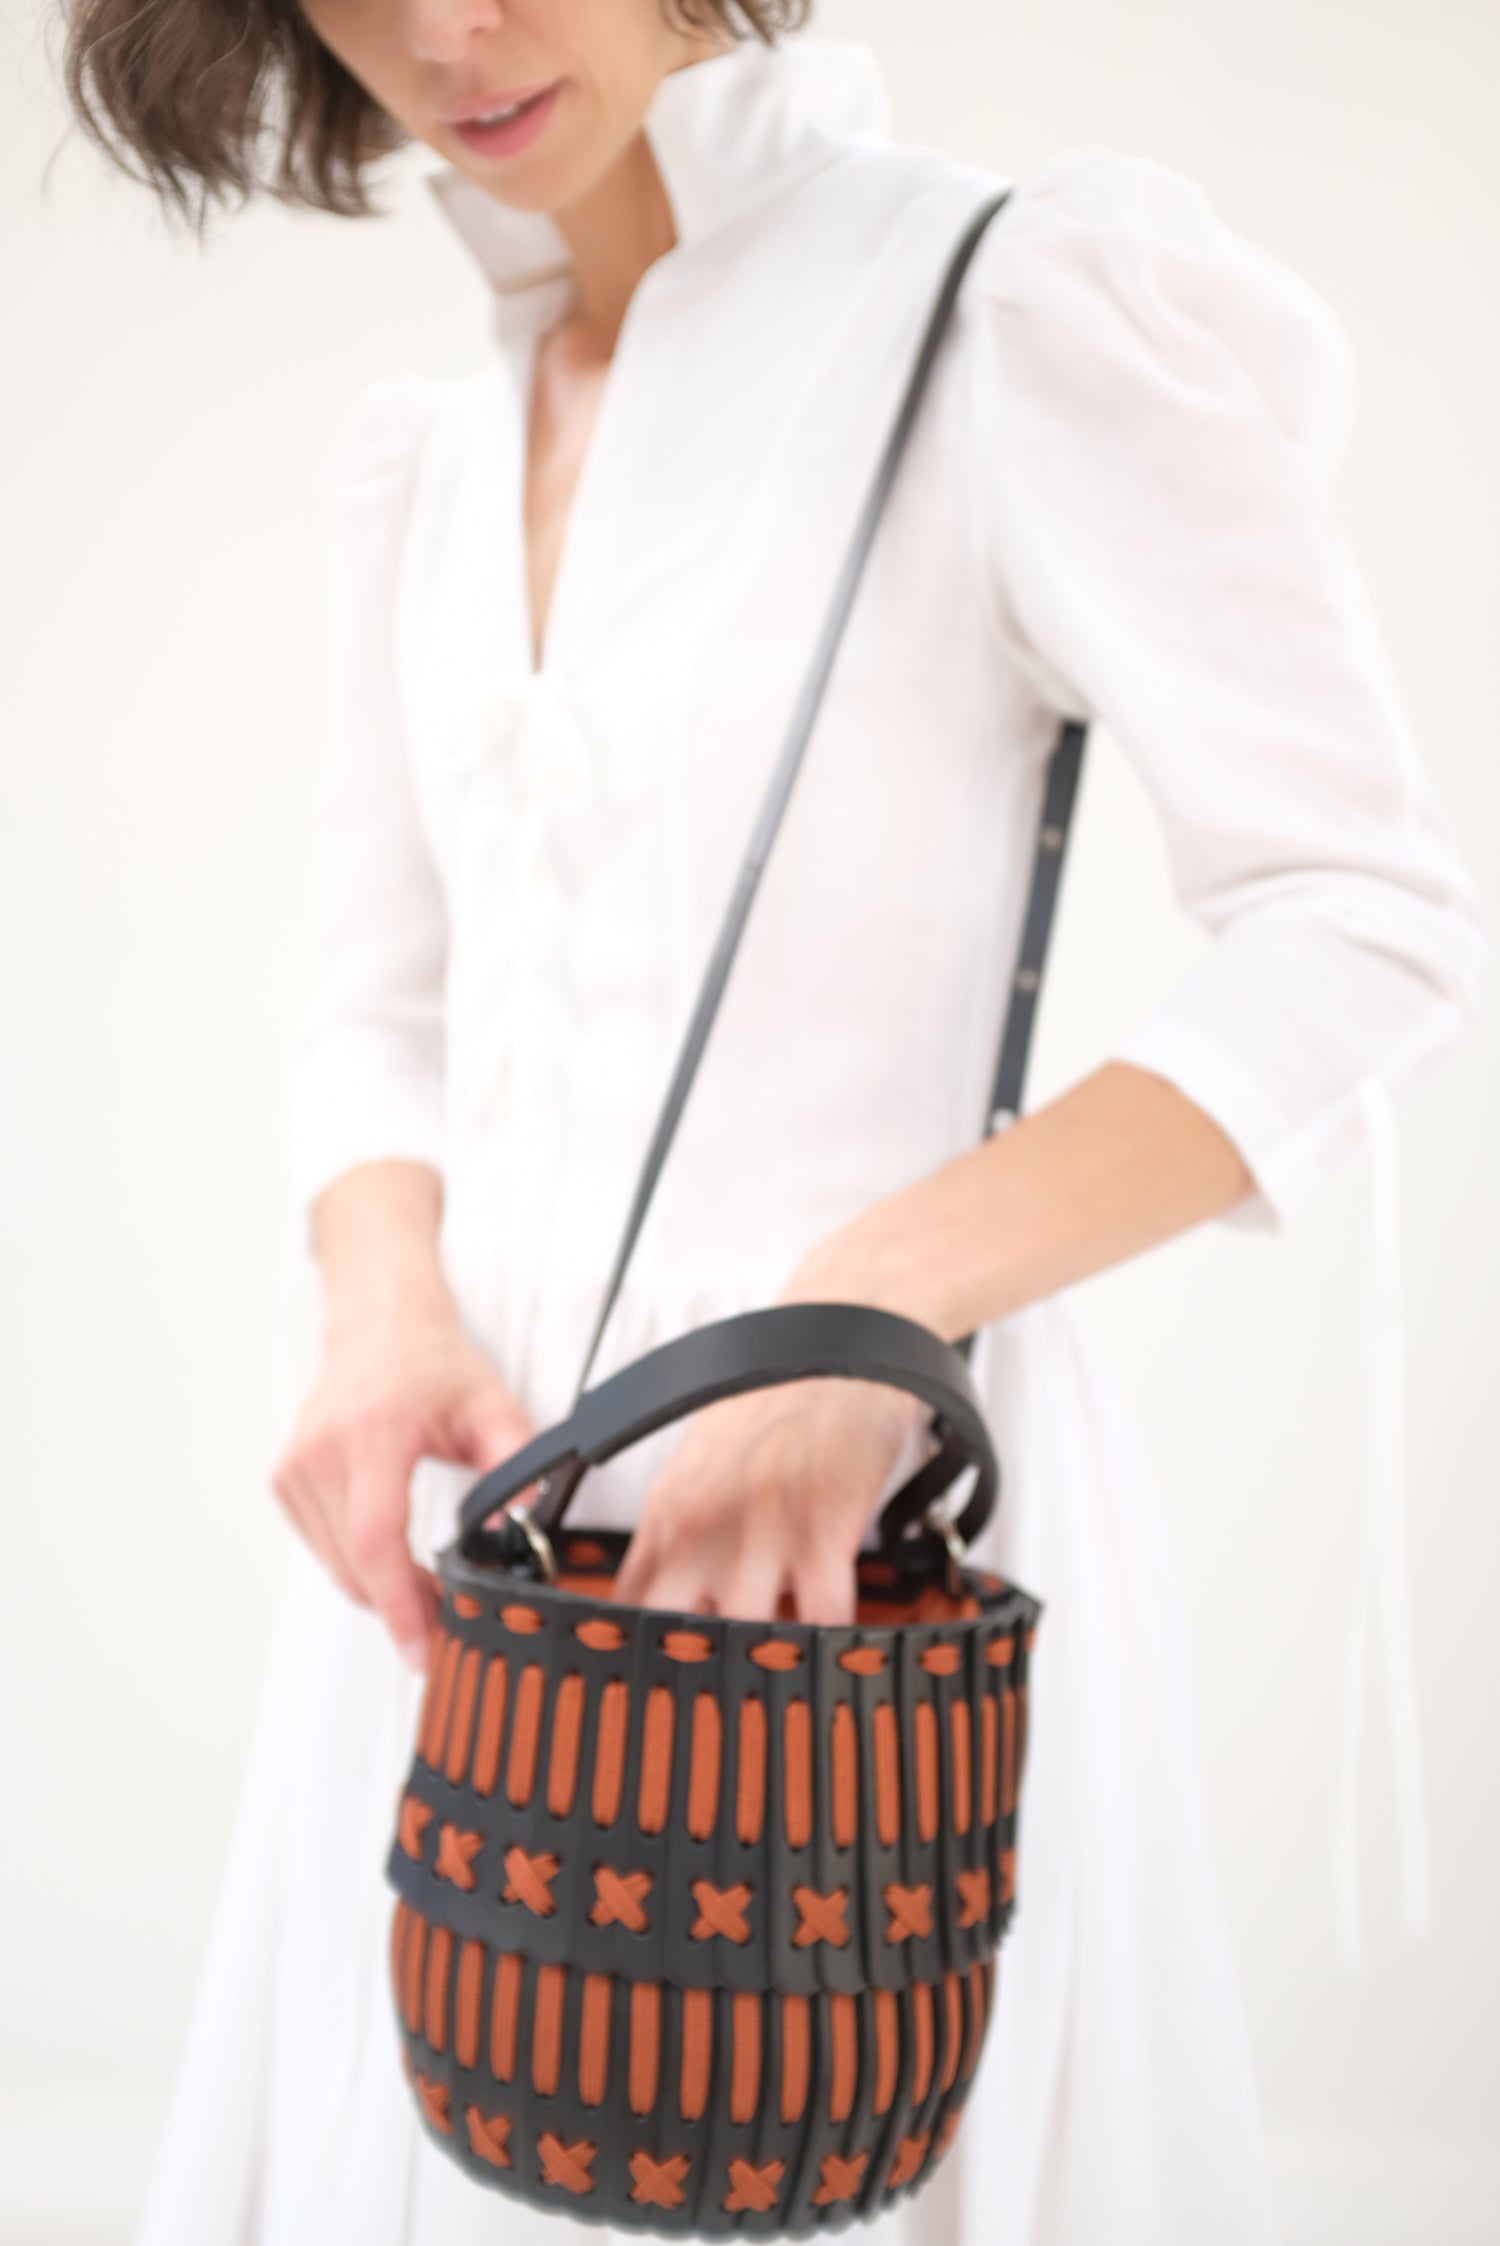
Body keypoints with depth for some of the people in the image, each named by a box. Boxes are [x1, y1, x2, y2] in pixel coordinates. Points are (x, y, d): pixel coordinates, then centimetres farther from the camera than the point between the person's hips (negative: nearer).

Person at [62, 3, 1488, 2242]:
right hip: (464, 1526, 6)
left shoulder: (1017, 297, -8)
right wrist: (382, 1301, -9)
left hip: (859, 1508, -5)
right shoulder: (417, 462, 11)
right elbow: (387, 1010, 13)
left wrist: (873, 1301, -23)